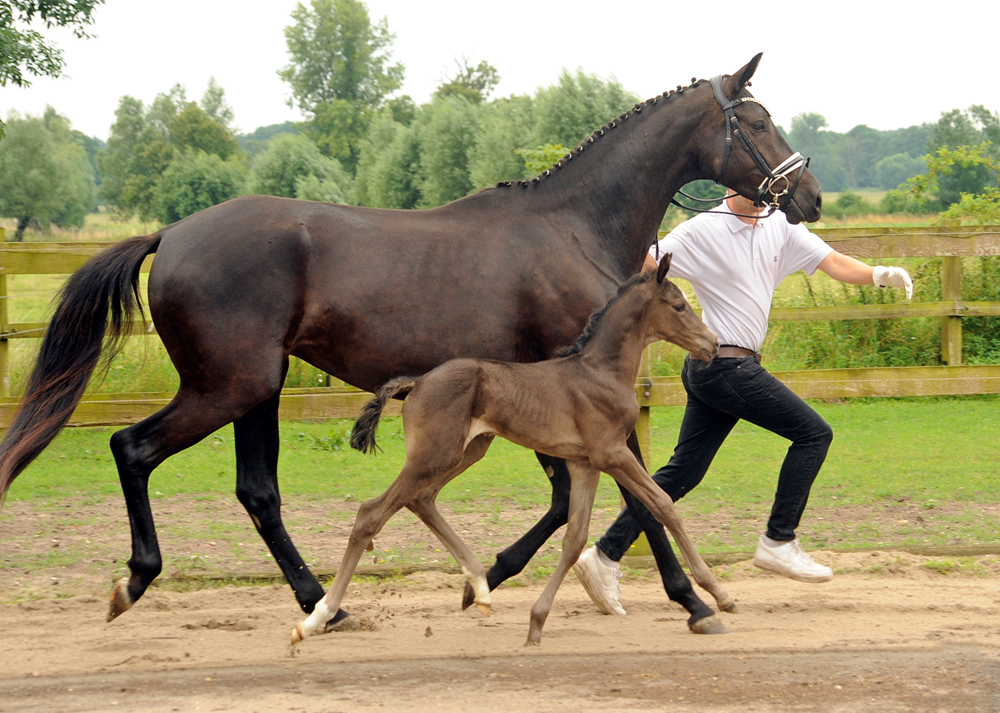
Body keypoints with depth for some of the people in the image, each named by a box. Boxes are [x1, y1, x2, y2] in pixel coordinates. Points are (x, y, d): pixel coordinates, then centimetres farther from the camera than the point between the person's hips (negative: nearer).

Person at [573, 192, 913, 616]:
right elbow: (643, 266, -12)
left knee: (683, 472, 7)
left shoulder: (779, 228, 10)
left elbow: (834, 264, 4)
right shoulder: (702, 231, -10)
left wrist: (879, 275, -12)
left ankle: (606, 556, 7)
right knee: (813, 432, -6)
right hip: (724, 364, -8)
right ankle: (779, 542, -1)